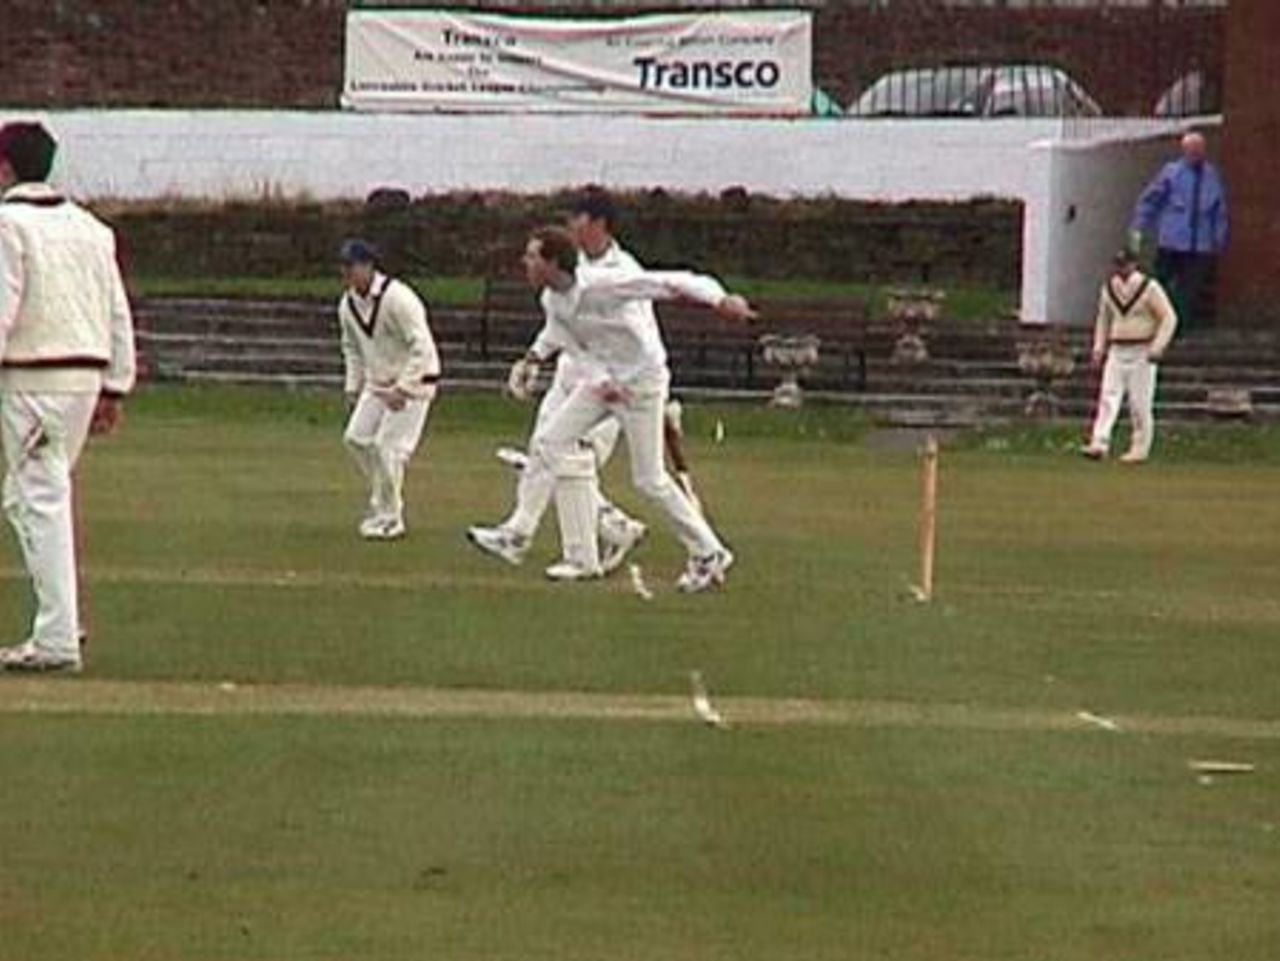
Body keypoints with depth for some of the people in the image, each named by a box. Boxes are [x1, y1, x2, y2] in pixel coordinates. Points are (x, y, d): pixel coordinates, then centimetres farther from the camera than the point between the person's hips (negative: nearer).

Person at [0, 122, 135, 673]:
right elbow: (119, 314, 14)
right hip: (88, 375, 7)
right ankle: (59, 623, 16)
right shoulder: (90, 227, 14)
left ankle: (57, 639, -10)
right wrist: (113, 391, 18)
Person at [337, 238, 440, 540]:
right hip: (378, 382, 8)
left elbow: (422, 347, -25)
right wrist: (353, 387, 10)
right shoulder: (347, 305, 1)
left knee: (389, 445, -14)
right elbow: (352, 348, 18)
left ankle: (389, 518, -2)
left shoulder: (397, 298, -23)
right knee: (356, 437, -1)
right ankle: (382, 502, 17)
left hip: (413, 380, -8)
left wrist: (402, 388, -27)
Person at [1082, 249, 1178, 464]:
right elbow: (1103, 318, 21)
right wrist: (1099, 348, 12)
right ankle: (1099, 444, -16)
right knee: (1108, 397, -8)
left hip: (1141, 354, -5)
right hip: (1116, 351, 5)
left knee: (1140, 402, -4)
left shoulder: (1149, 288, -7)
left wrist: (1157, 348, -16)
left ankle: (1140, 449, 4)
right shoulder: (1109, 287, 9)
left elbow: (1169, 318, -8)